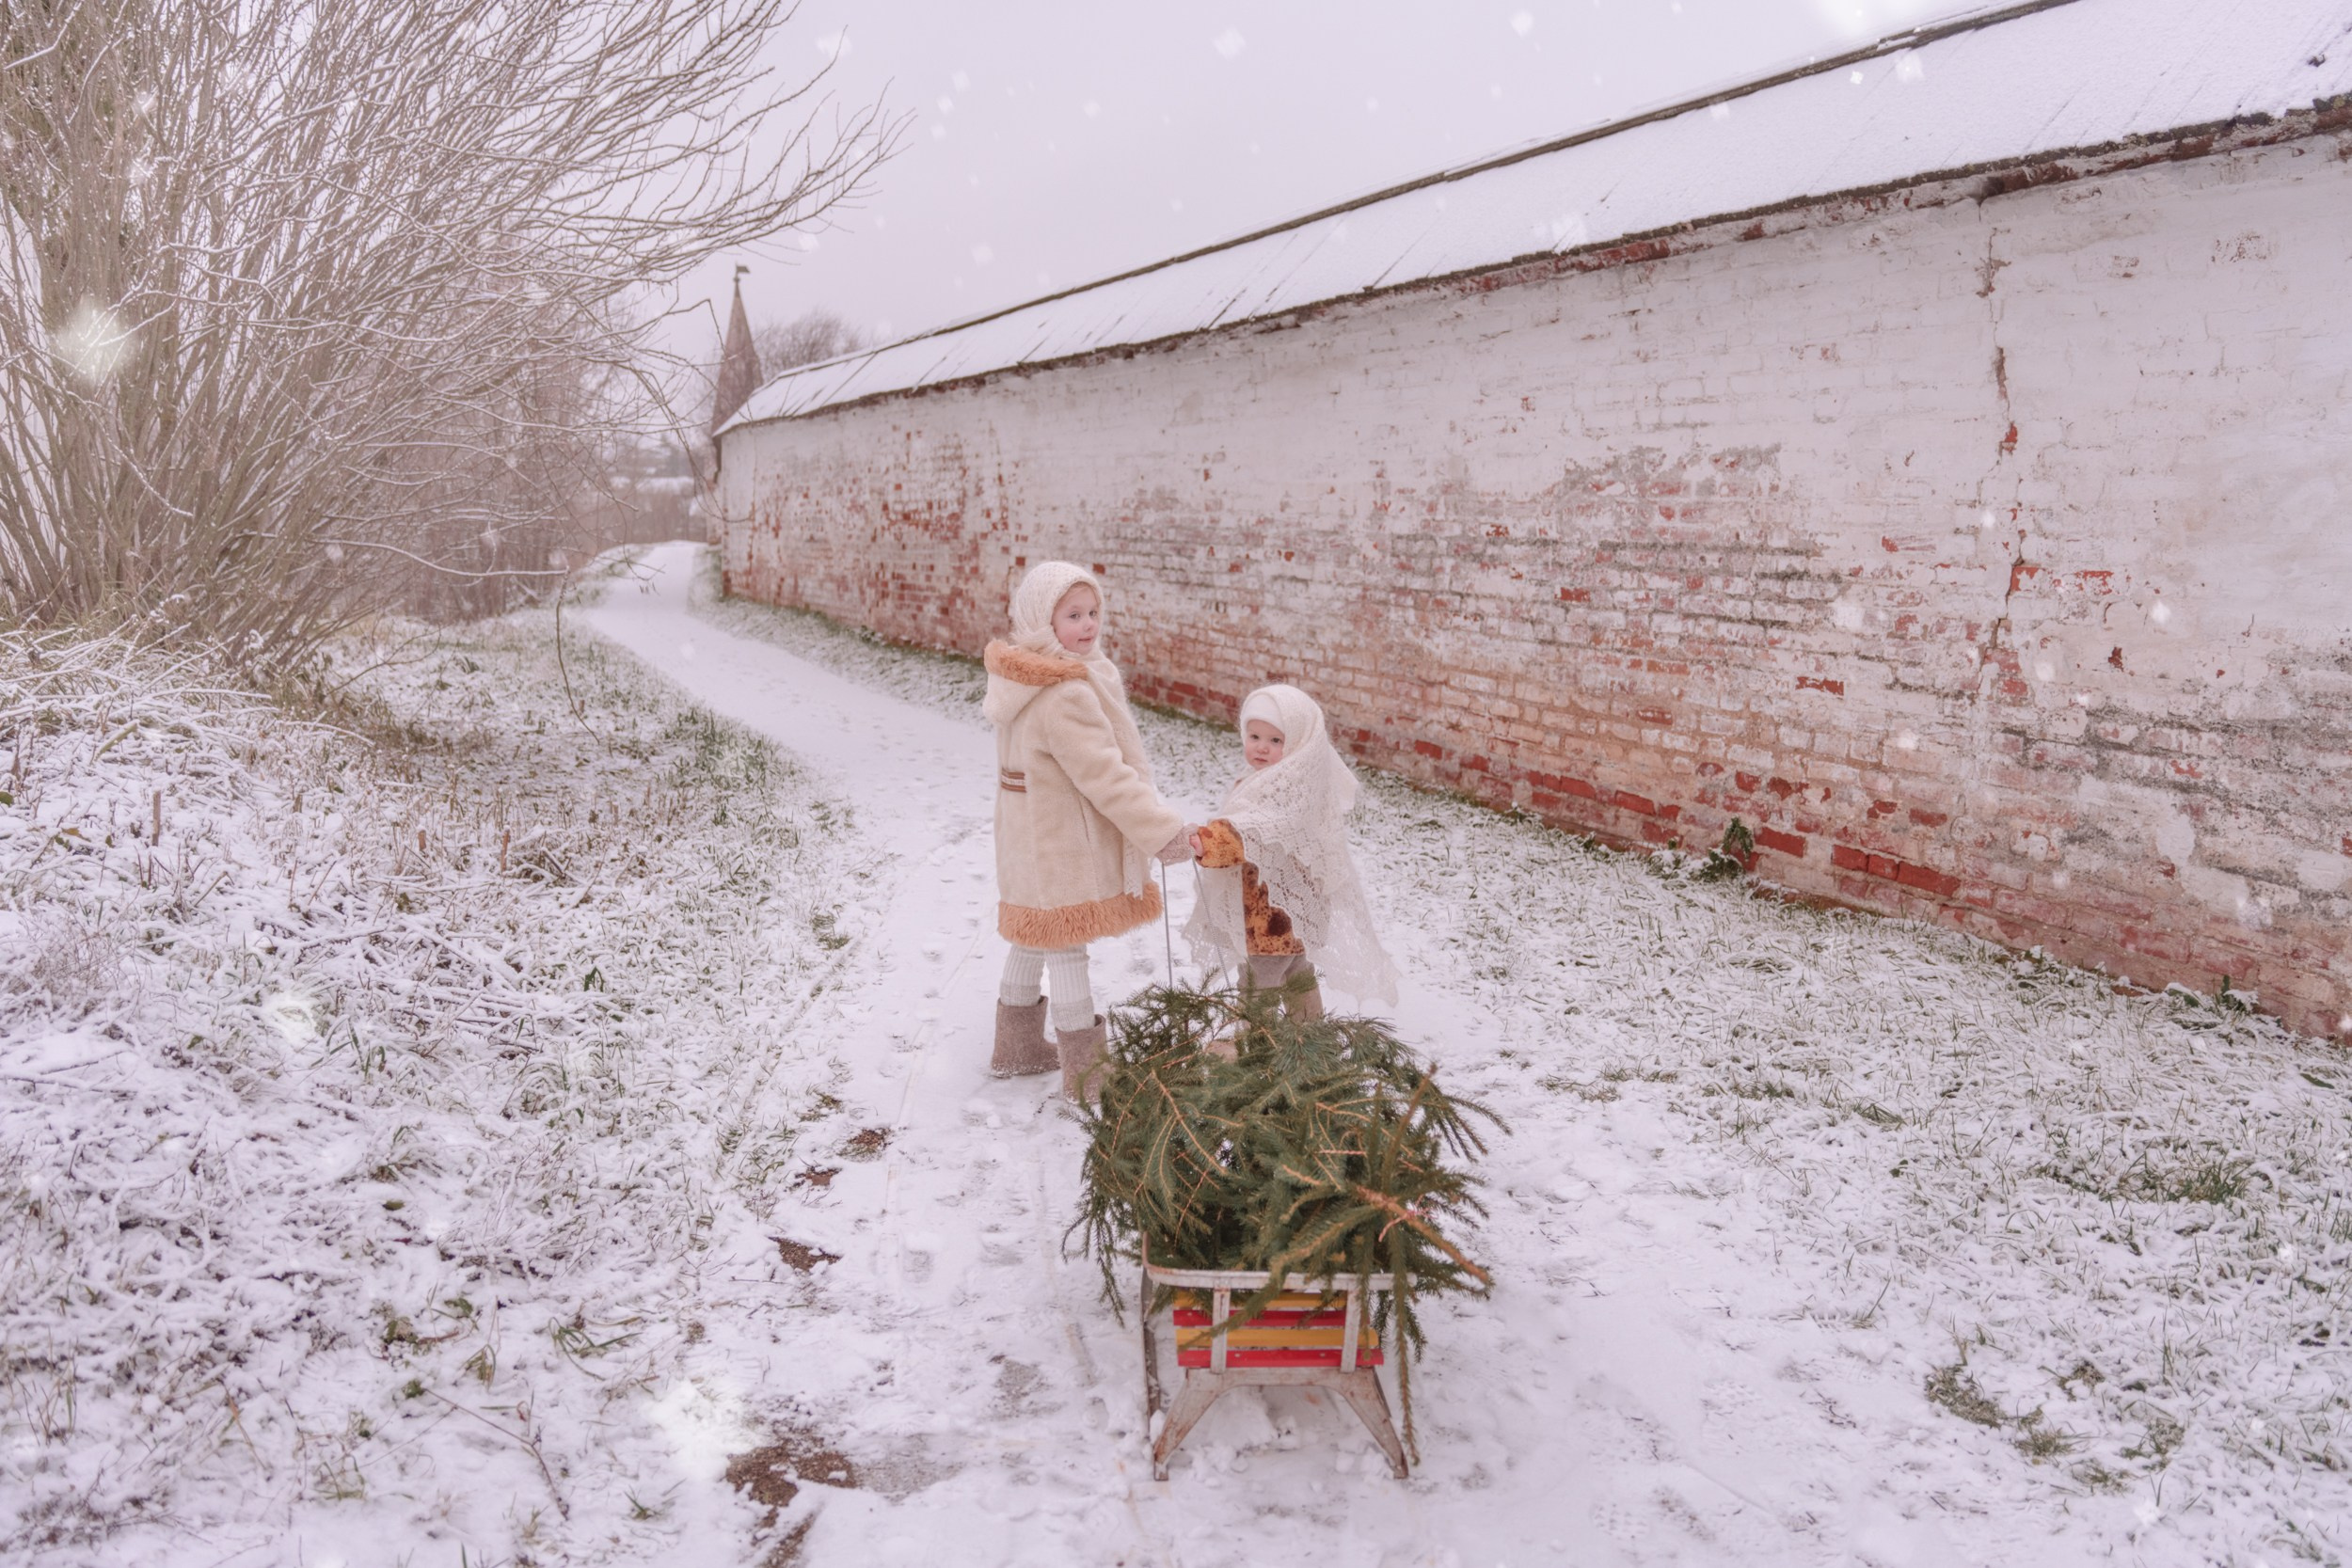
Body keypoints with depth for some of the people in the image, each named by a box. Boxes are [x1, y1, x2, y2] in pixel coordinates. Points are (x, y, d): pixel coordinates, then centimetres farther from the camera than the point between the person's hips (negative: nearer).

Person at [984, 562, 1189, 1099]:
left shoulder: (1028, 676, 4)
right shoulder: (1065, 696, -28)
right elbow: (1105, 776, -29)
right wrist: (1163, 831, -25)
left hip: (1029, 838, 10)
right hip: (1061, 847, -9)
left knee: (1034, 936, 22)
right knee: (1066, 944, 2)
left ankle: (1018, 1046, 38)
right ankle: (1086, 1071, 15)